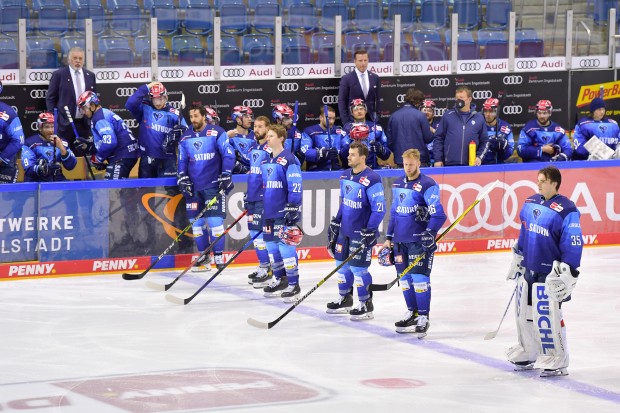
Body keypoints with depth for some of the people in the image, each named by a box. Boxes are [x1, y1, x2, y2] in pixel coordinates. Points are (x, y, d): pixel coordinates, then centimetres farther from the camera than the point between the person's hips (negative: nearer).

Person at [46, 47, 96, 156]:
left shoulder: (90, 76, 10)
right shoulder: (59, 75, -1)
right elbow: (50, 98, 1)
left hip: (84, 123, 3)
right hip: (65, 123, -3)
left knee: (82, 155, 5)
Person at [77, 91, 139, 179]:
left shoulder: (100, 118, -12)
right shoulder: (105, 114, 21)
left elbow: (109, 142, -24)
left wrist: (98, 158, -10)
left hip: (123, 156, -11)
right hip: (127, 154, 11)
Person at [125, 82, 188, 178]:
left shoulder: (173, 113, -2)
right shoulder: (144, 109, 2)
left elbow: (186, 132, 1)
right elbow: (129, 104, -16)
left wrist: (178, 132, -22)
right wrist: (146, 88, -15)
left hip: (166, 159, -2)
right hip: (147, 158, 2)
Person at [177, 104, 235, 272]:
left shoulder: (217, 133, -6)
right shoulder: (185, 138, 9)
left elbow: (228, 155, -7)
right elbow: (182, 161, 14)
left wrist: (225, 176, -12)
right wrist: (182, 179, 2)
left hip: (213, 185, -5)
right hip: (193, 187, 5)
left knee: (215, 220, -10)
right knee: (196, 222, 5)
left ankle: (219, 256, 0)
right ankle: (204, 256, 16)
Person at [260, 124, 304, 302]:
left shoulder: (289, 160, -12)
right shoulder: (266, 160, 14)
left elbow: (295, 186, -16)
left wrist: (293, 207, -20)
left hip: (283, 213, -9)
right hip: (268, 212, 9)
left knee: (285, 246, -10)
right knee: (272, 246, 13)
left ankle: (293, 284, -4)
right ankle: (279, 279, 27)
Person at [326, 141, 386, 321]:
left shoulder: (372, 179, -18)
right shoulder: (345, 176, 7)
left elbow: (379, 209, -19)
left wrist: (370, 231, -21)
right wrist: (335, 222, 18)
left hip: (362, 232, -8)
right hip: (345, 230, 8)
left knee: (358, 268, -5)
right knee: (342, 264, 14)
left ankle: (366, 305, 7)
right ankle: (344, 300, 29)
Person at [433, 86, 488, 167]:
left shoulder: (479, 118, 7)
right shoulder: (448, 116, 4)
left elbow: (484, 141, 10)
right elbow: (438, 138, 5)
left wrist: (479, 157, -4)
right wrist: (438, 159, -3)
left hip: (471, 164, 1)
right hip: (449, 164, -1)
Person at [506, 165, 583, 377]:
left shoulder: (566, 211, -17)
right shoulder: (530, 203, 7)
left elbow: (574, 245, -17)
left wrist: (567, 274, -18)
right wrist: (517, 259, 23)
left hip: (550, 274, -8)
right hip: (528, 270, 8)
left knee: (547, 317, -8)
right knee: (524, 312, 15)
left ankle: (557, 361, 3)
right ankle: (527, 354, 31)